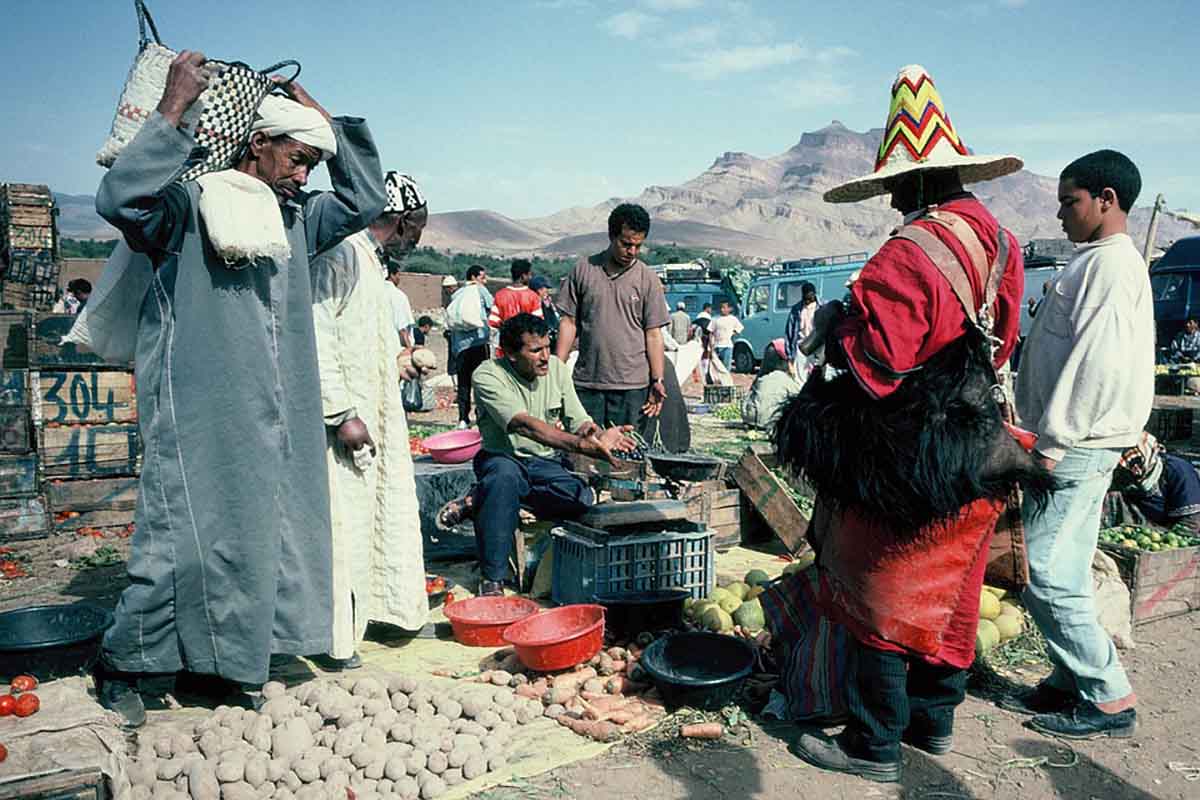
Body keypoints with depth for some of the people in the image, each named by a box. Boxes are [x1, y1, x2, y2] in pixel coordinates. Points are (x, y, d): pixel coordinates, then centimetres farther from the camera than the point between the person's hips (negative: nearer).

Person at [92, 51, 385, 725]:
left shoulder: (296, 220, 17)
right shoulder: (187, 207, -4)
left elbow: (368, 197, 22)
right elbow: (120, 197, -23)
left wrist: (323, 116, 16)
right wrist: (173, 109, -19)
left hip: (276, 418, 7)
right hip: (197, 415, -7)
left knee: (266, 531, 10)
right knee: (185, 536, -5)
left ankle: (219, 661, 23)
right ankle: (120, 664, 14)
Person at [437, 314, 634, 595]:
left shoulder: (556, 368, 0)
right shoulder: (488, 376, -16)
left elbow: (579, 423, 1)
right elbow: (525, 425, -30)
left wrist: (600, 435, -24)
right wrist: (581, 445, -40)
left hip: (547, 464, 4)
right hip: (504, 458, -4)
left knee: (582, 499, -27)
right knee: (505, 474, -41)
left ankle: (479, 500, -15)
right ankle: (492, 578, -28)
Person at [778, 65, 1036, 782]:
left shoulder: (909, 255, -23)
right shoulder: (999, 243, 4)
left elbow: (870, 365, -25)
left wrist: (833, 322, -6)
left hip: (911, 465, -8)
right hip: (980, 451, 8)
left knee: (882, 597, 5)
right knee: (948, 594, 19)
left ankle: (875, 745, 17)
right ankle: (935, 721, 35)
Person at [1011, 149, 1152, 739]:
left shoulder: (1112, 264, -13)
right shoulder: (1097, 262, 19)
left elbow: (1098, 363, -22)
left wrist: (1053, 442, -21)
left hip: (1077, 447, -10)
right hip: (1075, 443, 10)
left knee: (1047, 573, -7)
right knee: (1061, 573, 15)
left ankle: (1110, 699, 5)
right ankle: (1072, 681, 25)